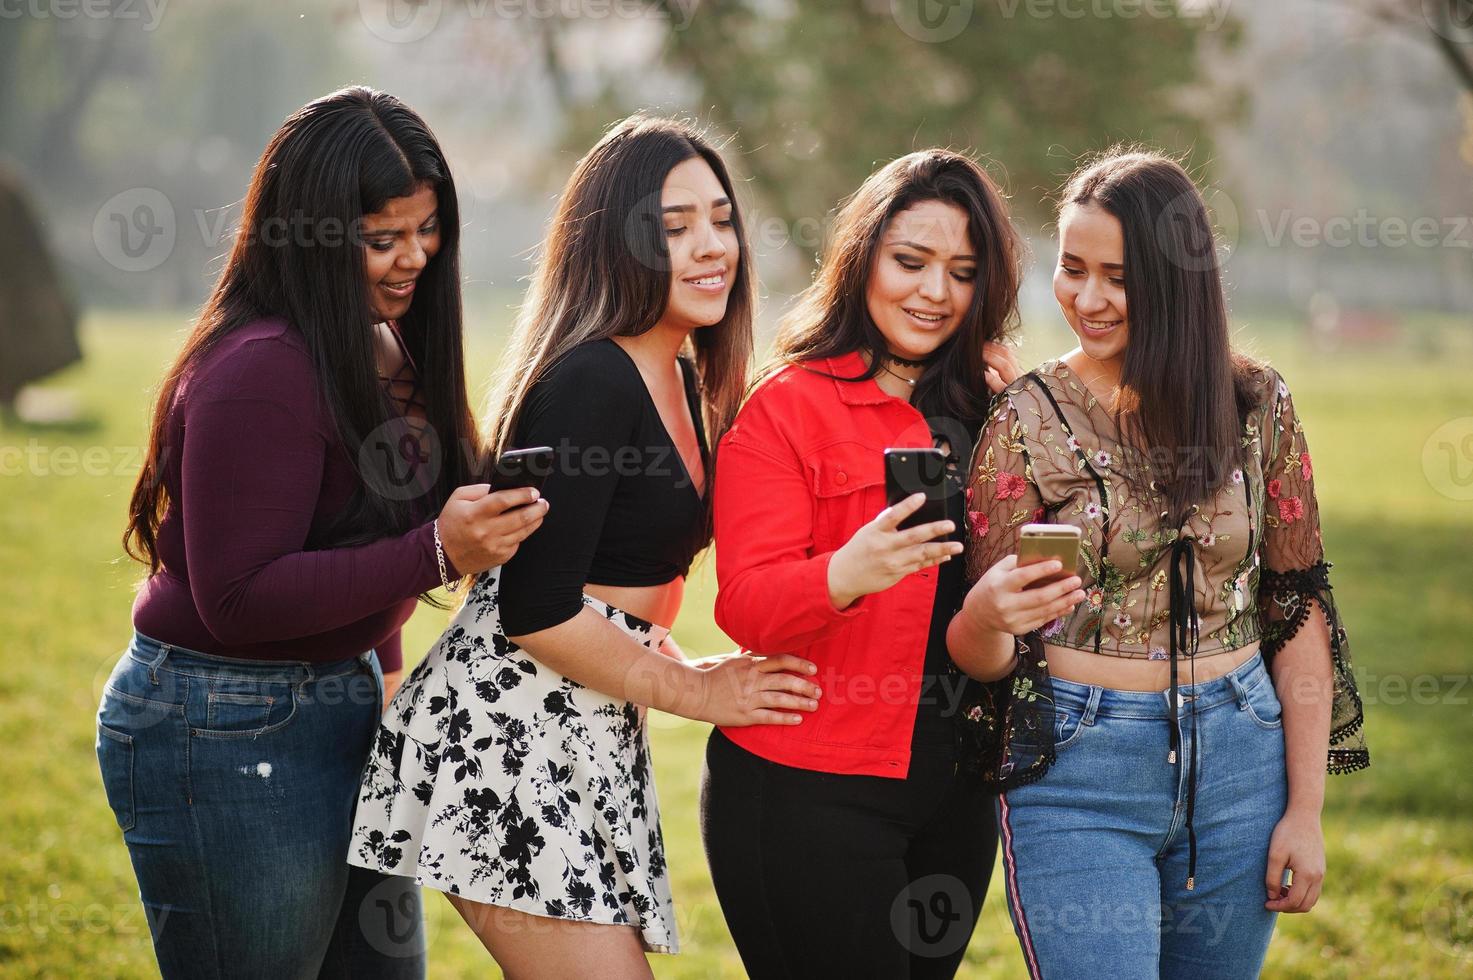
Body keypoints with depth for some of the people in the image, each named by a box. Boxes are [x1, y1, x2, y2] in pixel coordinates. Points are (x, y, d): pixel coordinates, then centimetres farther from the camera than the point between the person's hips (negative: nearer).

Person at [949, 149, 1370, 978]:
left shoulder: (1257, 406, 1)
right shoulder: (1028, 420, -4)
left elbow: (1299, 608, 5)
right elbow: (983, 656, -4)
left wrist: (1305, 808, 1)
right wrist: (987, 614, -28)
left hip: (1239, 762, 2)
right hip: (1078, 775, -2)